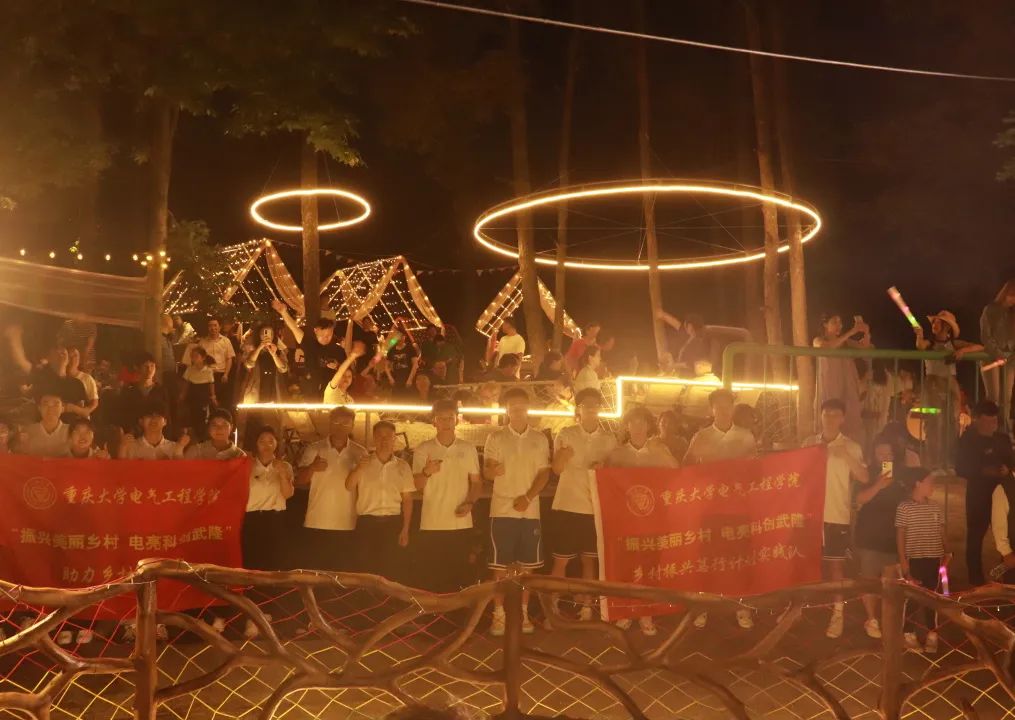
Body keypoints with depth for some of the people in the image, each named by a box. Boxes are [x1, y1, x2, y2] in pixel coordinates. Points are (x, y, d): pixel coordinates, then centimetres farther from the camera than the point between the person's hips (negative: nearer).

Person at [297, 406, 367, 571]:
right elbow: (299, 481, 0)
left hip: (347, 526, 1)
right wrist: (311, 468, -19)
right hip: (318, 525, 0)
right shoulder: (313, 449, 2)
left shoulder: (360, 453, 5)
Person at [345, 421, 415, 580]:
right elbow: (348, 486, -5)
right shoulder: (363, 464, 6)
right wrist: (358, 469, -23)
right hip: (367, 523, 0)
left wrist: (405, 529, 1)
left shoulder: (402, 466, 7)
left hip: (393, 523, 0)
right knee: (366, 572, 3)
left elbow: (407, 499, 7)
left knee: (393, 573, 1)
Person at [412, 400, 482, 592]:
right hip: (431, 526, -1)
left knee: (459, 577, 3)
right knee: (429, 579, -1)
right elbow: (417, 486, 3)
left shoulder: (468, 449, 8)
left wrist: (469, 502, -7)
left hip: (461, 525, 1)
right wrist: (426, 472, -18)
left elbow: (476, 482, 11)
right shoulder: (423, 450, 4)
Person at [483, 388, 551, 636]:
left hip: (530, 510, 2)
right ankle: (499, 614, 8)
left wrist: (528, 497, -9)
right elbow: (486, 472, 0)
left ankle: (523, 612, 17)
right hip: (502, 509, -2)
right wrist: (493, 470, -25)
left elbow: (544, 473, 6)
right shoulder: (495, 437, 2)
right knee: (500, 565, 0)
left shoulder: (539, 438, 7)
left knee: (527, 564, 6)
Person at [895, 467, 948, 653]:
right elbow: (900, 536, -6)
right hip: (914, 559, -4)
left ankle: (932, 635, 19)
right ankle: (909, 634, 15)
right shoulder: (904, 508, -8)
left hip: (933, 559, 4)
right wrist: (903, 561, -9)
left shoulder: (936, 508, 6)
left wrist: (947, 552, -2)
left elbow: (942, 533, 11)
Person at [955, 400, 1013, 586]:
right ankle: (976, 580, 10)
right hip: (978, 494, -3)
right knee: (975, 537, 1)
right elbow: (961, 469, -8)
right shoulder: (967, 441, -2)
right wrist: (983, 471, -21)